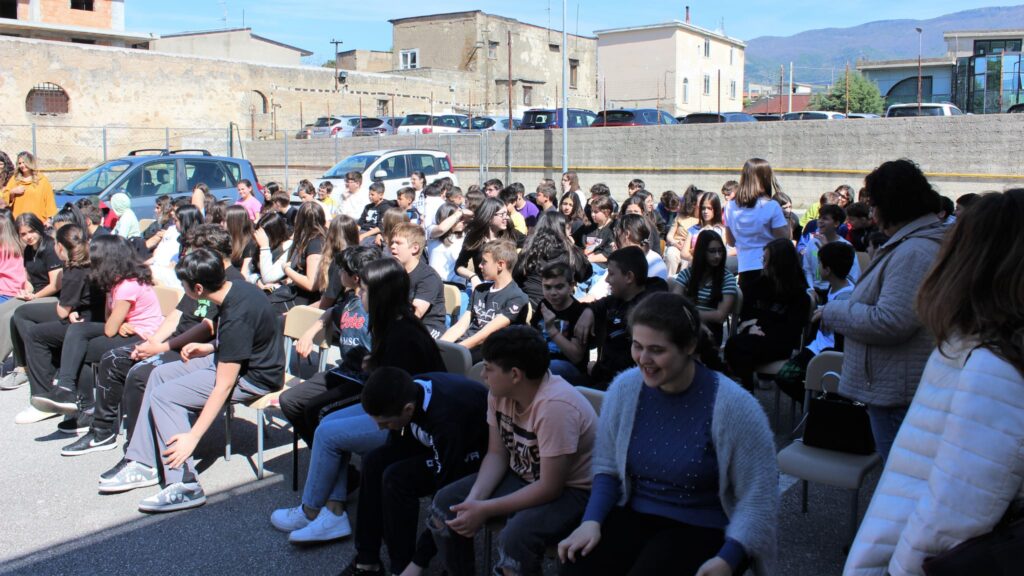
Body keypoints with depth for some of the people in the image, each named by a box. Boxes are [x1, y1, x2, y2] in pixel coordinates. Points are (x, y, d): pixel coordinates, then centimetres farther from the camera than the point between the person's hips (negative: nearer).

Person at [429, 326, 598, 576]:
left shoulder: (555, 406, -32)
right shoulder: (500, 392, -8)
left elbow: (550, 488, -28)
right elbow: (496, 454, 0)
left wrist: (484, 510, -24)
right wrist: (473, 499, -17)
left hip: (570, 490, -8)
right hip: (522, 476, 8)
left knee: (515, 538, -33)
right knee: (446, 503, -1)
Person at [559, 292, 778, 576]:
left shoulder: (733, 406, -16)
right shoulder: (625, 388, -4)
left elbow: (758, 498, -11)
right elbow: (607, 467, 7)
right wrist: (592, 521, -9)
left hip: (703, 529, -3)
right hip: (634, 516, 3)